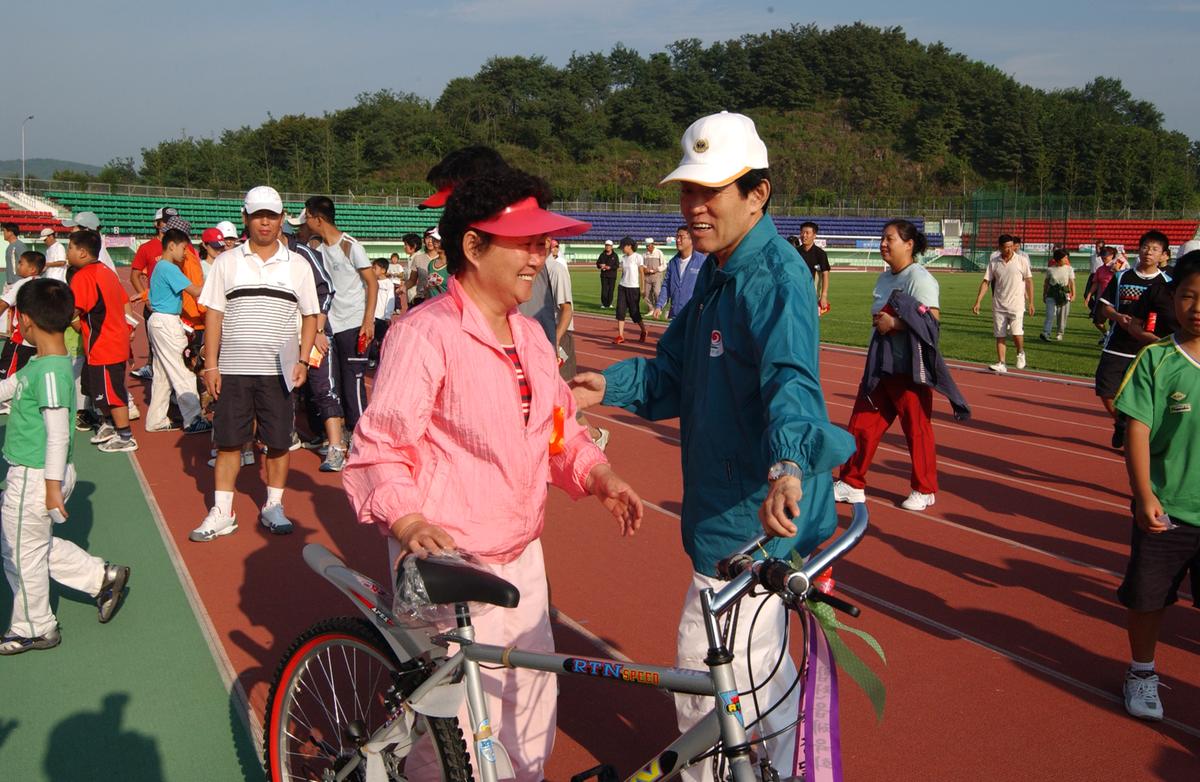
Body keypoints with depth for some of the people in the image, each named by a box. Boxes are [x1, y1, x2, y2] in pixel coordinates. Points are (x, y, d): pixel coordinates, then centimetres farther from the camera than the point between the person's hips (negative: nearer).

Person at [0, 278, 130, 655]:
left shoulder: (50, 371, -23)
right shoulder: (38, 364, 5)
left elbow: (58, 435, -24)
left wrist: (52, 486, -22)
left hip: (34, 478, -9)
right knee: (38, 546, 22)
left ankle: (33, 629, 26)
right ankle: (103, 576, 25)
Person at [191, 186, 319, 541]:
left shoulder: (297, 265, 6)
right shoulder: (227, 262, 6)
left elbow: (310, 316, 8)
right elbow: (213, 315, 5)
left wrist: (303, 360, -3)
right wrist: (210, 365, -2)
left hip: (279, 370, 0)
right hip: (233, 368, 0)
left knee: (278, 441, 5)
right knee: (228, 441, 4)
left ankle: (273, 507, 20)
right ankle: (222, 512, 13)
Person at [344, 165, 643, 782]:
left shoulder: (530, 336, 11)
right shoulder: (425, 332, -15)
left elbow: (560, 431, 18)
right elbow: (378, 450, -17)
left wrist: (601, 477, 1)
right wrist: (409, 523, -32)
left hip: (523, 561, 8)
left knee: (531, 720, 20)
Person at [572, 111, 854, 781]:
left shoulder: (776, 277, -21)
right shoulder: (717, 271, 11)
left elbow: (792, 377, -38)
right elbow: (677, 370, 16)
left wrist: (788, 463, -55)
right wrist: (612, 385, 2)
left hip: (755, 521, -10)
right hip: (731, 510, 10)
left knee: (702, 684, 1)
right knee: (764, 676, 27)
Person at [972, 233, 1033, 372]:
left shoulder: (1021, 260, -3)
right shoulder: (993, 262, 3)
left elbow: (1029, 282, 2)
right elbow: (986, 282, 4)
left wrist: (1031, 302, 0)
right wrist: (978, 302, -3)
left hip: (1016, 304, -3)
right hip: (998, 305, 3)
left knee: (1016, 333, -12)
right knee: (999, 335, 2)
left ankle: (1020, 353, 17)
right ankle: (1001, 364, 8)